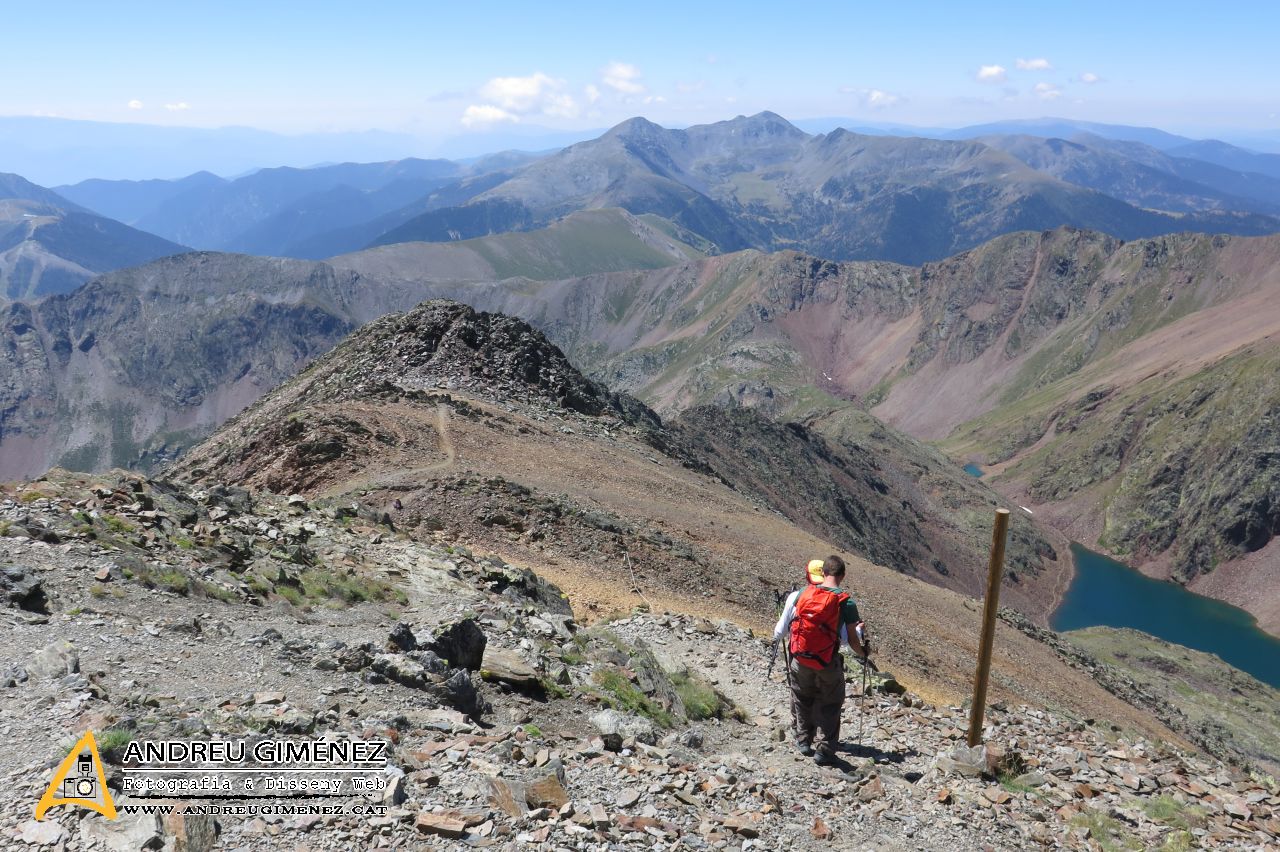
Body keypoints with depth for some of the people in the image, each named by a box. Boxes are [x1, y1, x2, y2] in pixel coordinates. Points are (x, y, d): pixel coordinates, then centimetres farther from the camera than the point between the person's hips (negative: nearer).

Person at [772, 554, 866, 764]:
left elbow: (780, 632, -3)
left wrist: (776, 634, 20)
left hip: (799, 661, 2)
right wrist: (862, 652, 12)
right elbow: (851, 640, -9)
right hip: (828, 665, -2)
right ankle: (824, 749, 16)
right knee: (828, 706, 15)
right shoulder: (847, 603, -14)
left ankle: (804, 741, 35)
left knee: (802, 701, 23)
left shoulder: (798, 595, -9)